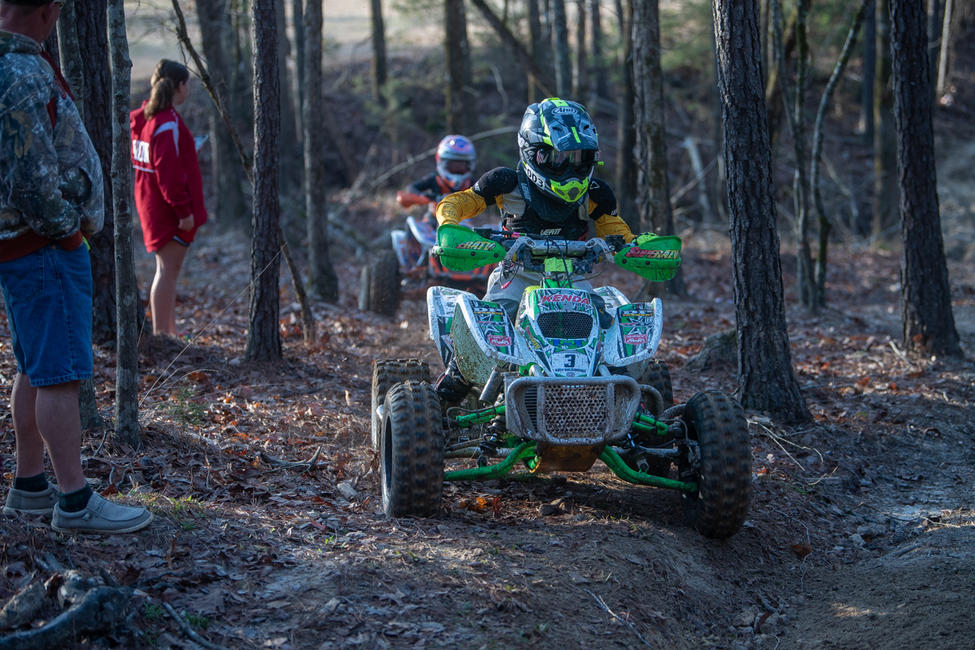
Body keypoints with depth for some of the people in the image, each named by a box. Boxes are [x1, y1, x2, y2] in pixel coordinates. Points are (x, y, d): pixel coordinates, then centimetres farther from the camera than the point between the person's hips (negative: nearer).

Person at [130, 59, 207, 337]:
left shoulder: (145, 118, 10)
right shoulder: (168, 122, -19)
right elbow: (169, 172, -23)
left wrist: (188, 151, 24)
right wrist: (183, 210, -21)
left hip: (151, 204, 10)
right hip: (169, 208, -10)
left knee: (167, 269, 17)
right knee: (168, 270, -6)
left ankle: (169, 331, 25)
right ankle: (161, 334, -5)